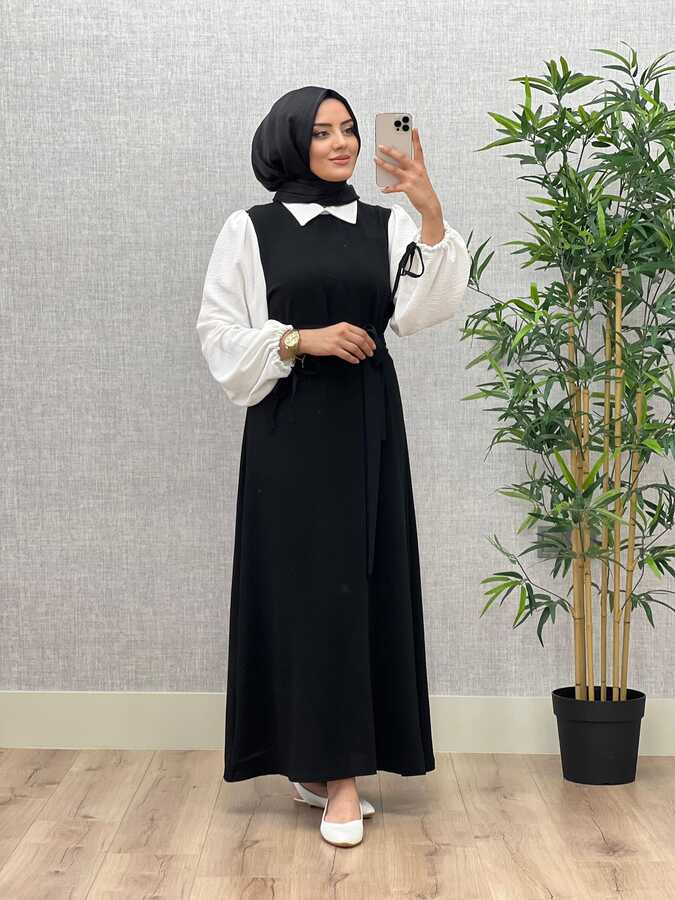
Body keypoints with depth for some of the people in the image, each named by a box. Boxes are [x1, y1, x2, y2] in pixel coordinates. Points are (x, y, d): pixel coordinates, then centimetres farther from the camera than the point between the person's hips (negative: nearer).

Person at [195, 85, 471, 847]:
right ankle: (326, 769, 3)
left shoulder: (387, 225, 7)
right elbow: (220, 333, 0)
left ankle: (329, 764, 14)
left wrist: (431, 213, -21)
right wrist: (302, 339, -13)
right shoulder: (250, 229, 2)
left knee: (363, 586, 2)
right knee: (305, 587, -4)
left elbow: (422, 308, -9)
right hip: (290, 428, -2)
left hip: (367, 425, 3)